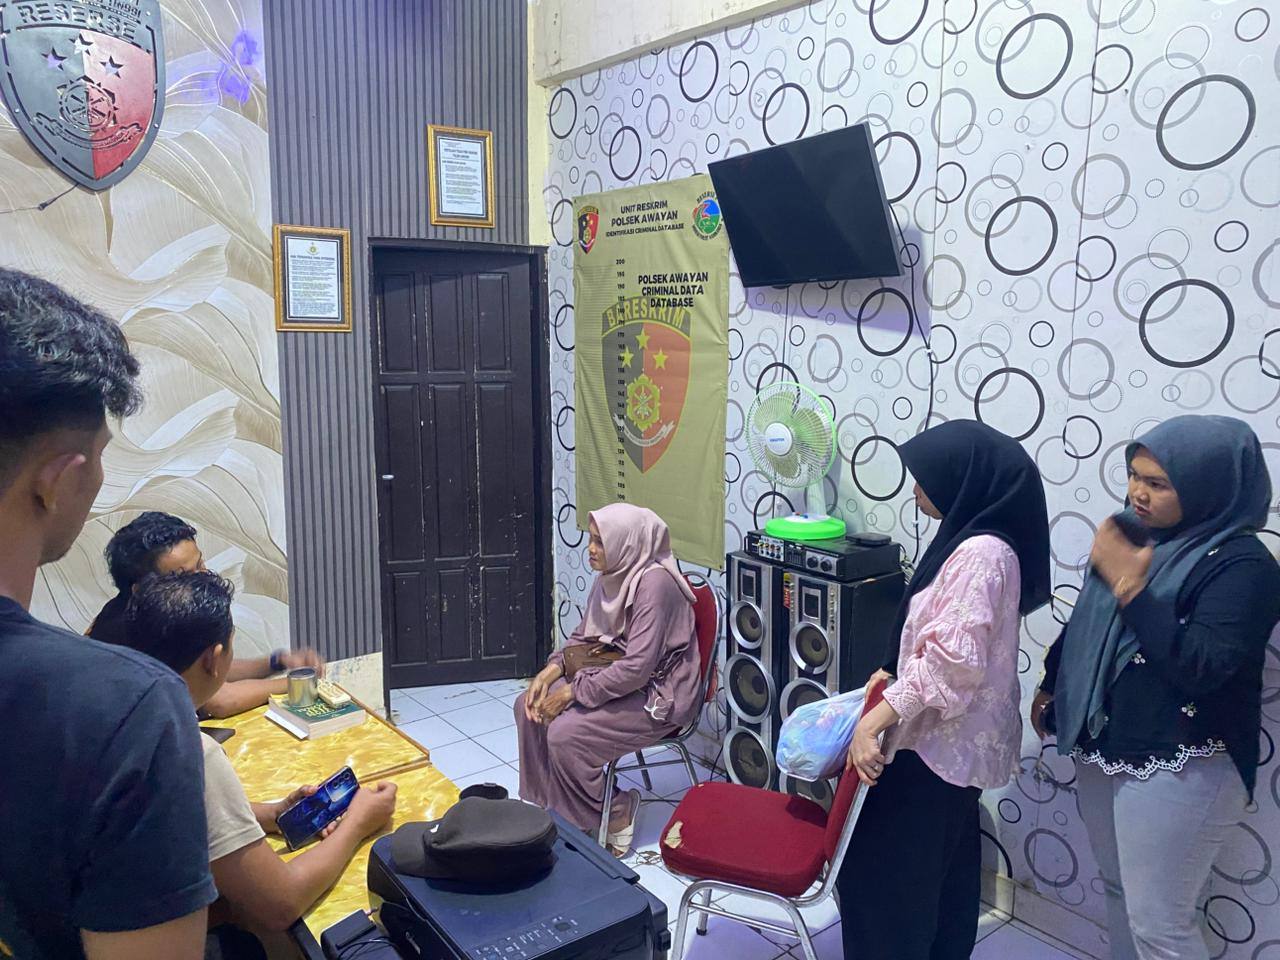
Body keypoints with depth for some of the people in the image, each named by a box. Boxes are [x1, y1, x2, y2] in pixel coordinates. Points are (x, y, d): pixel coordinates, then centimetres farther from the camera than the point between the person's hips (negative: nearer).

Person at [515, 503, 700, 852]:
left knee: (565, 733, -23)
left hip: (658, 695, -9)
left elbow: (637, 668, -29)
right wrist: (550, 671, -4)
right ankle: (546, 804, 12)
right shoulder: (613, 576, 2)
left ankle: (614, 817, 0)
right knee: (529, 707, -2)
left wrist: (574, 691, -22)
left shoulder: (654, 583, -26)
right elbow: (582, 637, 13)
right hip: (616, 676, 9)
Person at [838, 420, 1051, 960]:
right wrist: (893, 674, 11)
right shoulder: (976, 541, 8)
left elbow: (951, 659, -30)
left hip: (939, 741, -10)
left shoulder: (981, 553, -23)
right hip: (952, 737, 10)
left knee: (884, 869, 2)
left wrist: (875, 720, -30)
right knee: (940, 869, 23)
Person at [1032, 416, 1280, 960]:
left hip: (1177, 768, -7)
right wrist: (1051, 686, 22)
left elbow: (1201, 667, -28)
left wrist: (1130, 585, -30)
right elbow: (1086, 623, 17)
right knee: (1118, 889, 21)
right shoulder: (1139, 537, 5)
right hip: (1101, 748, 7)